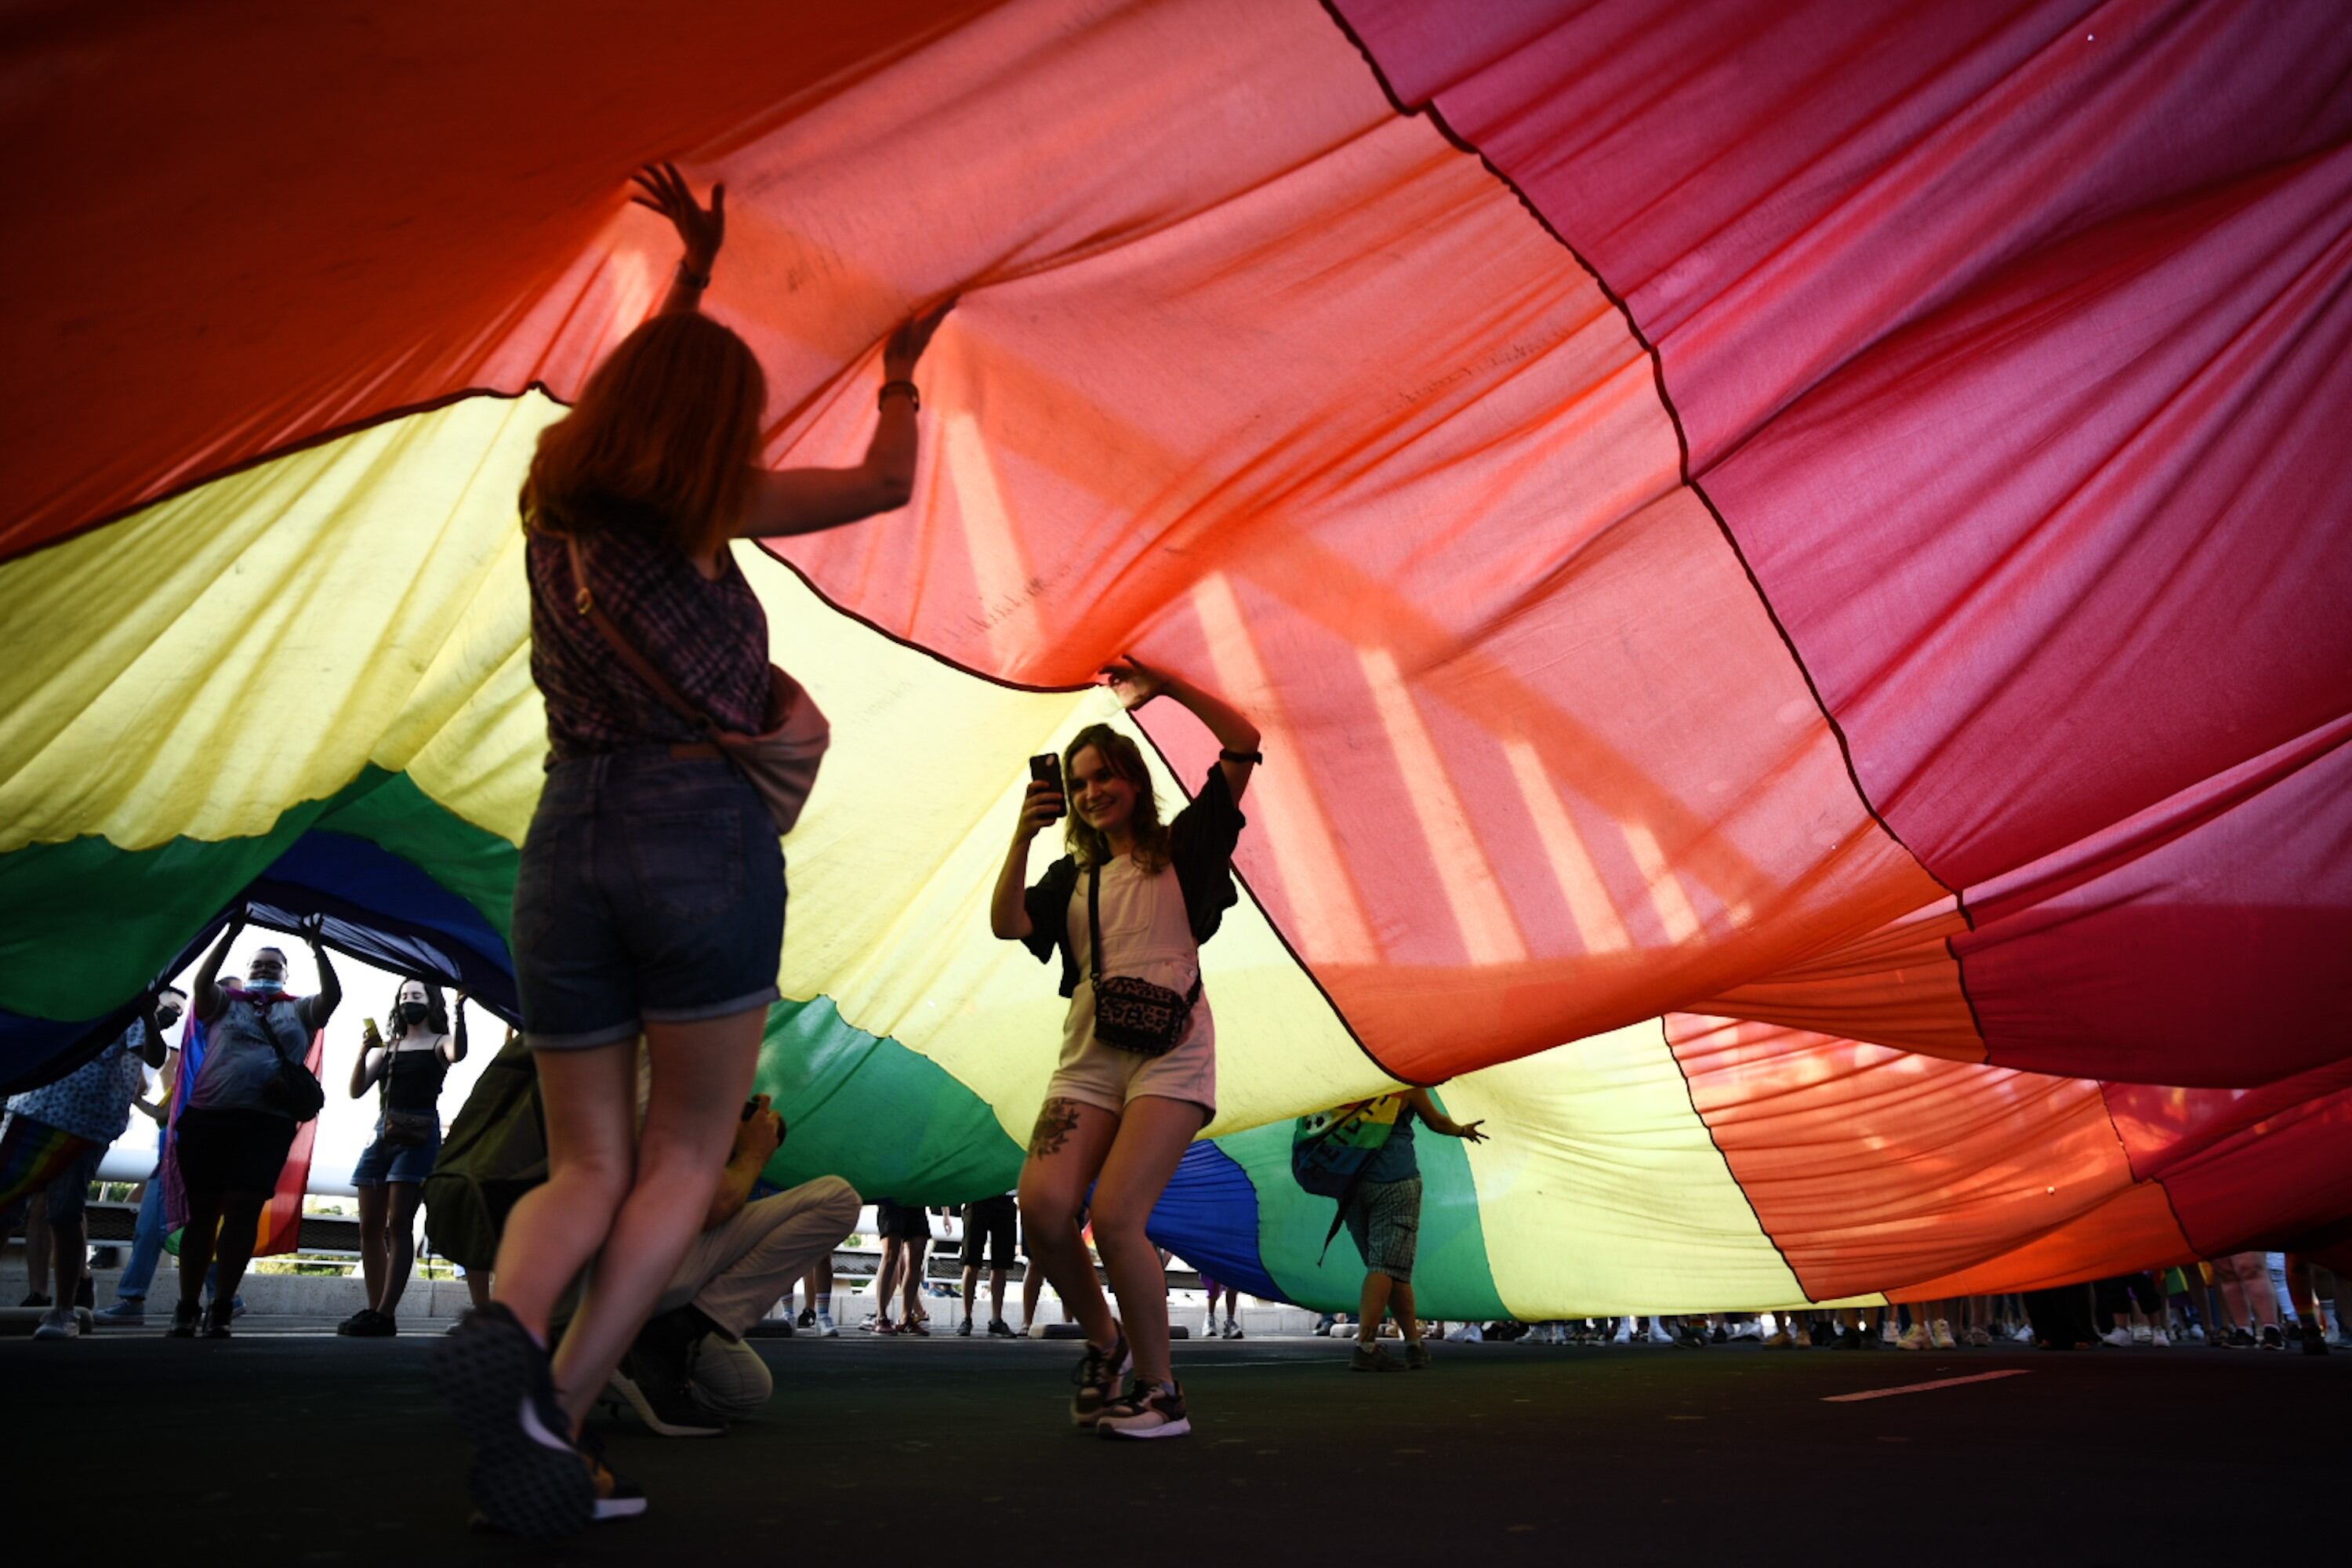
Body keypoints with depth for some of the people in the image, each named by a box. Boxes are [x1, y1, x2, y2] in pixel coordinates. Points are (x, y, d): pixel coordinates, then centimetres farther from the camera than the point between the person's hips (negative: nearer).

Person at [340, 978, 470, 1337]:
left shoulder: (439, 1043, 5)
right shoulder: (386, 1047, 18)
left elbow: (458, 1053, -19)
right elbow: (357, 1090, 9)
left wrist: (458, 1010, -28)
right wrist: (364, 1052, -5)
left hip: (419, 1136, -6)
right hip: (383, 1133, 6)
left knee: (398, 1224, -11)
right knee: (370, 1226, 2)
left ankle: (384, 1315, -13)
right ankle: (374, 1310, 6)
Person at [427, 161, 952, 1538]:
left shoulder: (554, 501, 15)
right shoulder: (706, 502, 2)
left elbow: (643, 387, 36)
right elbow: (888, 480, 15)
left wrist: (695, 273, 45)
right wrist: (901, 373, 31)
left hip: (568, 842, 5)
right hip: (706, 832, -5)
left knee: (587, 1168, 12)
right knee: (687, 1155, 7)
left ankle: (506, 1326, -15)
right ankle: (555, 1406, -6)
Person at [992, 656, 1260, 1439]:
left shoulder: (1181, 847, 12)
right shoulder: (1070, 876, 21)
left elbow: (1243, 744, 4)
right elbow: (1006, 924, 3)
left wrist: (1165, 685, 1)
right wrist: (1024, 835, -6)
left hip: (1169, 1050, -4)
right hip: (1088, 1056, 4)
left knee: (1114, 1215, -18)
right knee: (1042, 1206, -18)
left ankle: (1160, 1391, 3)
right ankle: (1103, 1340, 11)